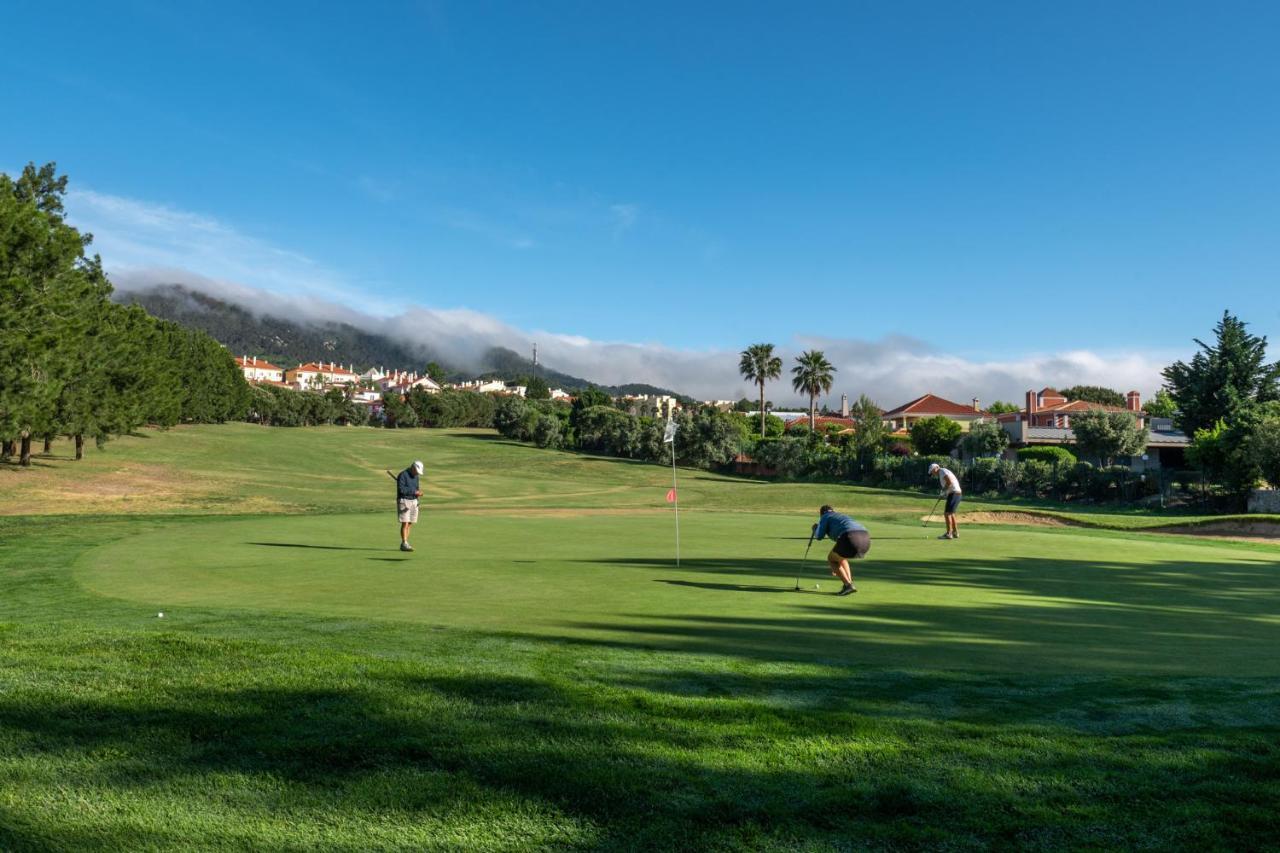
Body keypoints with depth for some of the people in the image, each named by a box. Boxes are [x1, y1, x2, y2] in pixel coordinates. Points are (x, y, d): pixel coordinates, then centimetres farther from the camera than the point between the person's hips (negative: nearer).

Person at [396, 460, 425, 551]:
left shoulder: (415, 476, 12)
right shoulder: (403, 475, -12)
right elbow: (401, 489, -21)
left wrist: (419, 492, -5)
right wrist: (414, 492, -19)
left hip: (413, 501, 7)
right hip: (404, 501, -7)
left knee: (410, 523, 6)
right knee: (405, 523, -12)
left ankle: (405, 544, 11)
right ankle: (404, 544, -11)